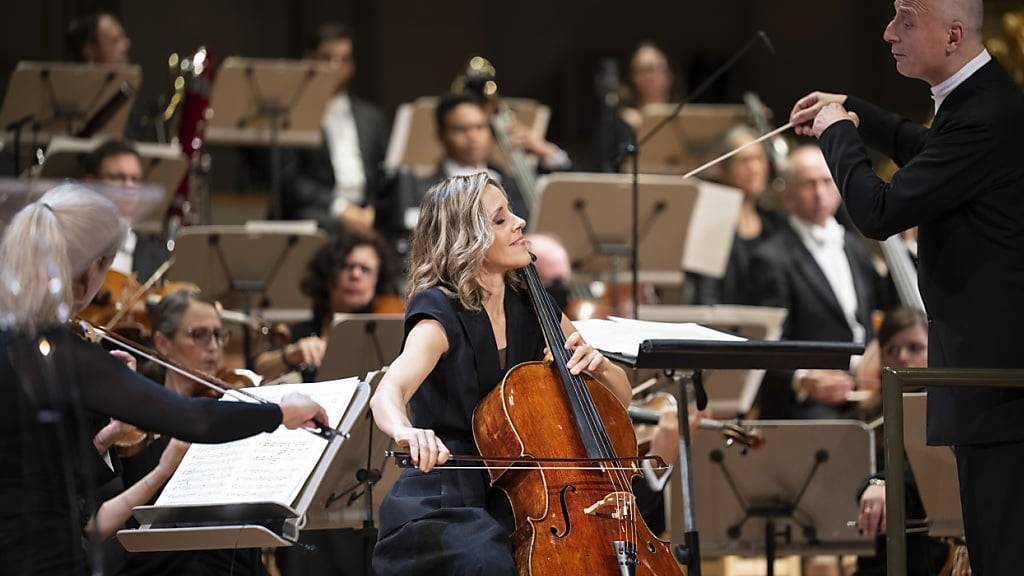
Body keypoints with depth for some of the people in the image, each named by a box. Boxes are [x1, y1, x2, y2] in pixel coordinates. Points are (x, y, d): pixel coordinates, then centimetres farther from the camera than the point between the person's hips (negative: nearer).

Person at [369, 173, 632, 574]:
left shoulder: (532, 310, 7)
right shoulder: (443, 316, -12)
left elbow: (620, 397, 16)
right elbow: (388, 393, -32)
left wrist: (598, 366, -8)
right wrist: (405, 430, -56)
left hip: (519, 495, 6)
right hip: (448, 501, -6)